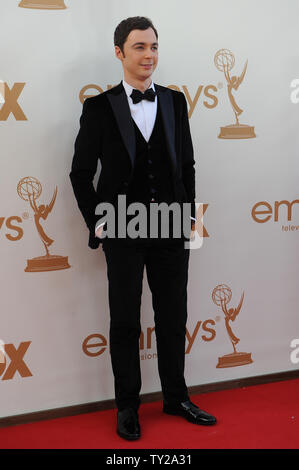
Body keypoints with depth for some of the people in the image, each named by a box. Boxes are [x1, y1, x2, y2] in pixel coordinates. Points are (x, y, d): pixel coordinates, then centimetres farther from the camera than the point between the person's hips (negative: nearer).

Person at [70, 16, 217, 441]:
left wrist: (190, 214, 5)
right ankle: (127, 407, 24)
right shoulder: (99, 107, -2)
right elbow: (81, 173, 1)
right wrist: (96, 222, -5)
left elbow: (187, 164, 11)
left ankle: (176, 398, 29)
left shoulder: (175, 101, 7)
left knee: (173, 319, 12)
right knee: (125, 324, 8)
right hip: (123, 232, -3)